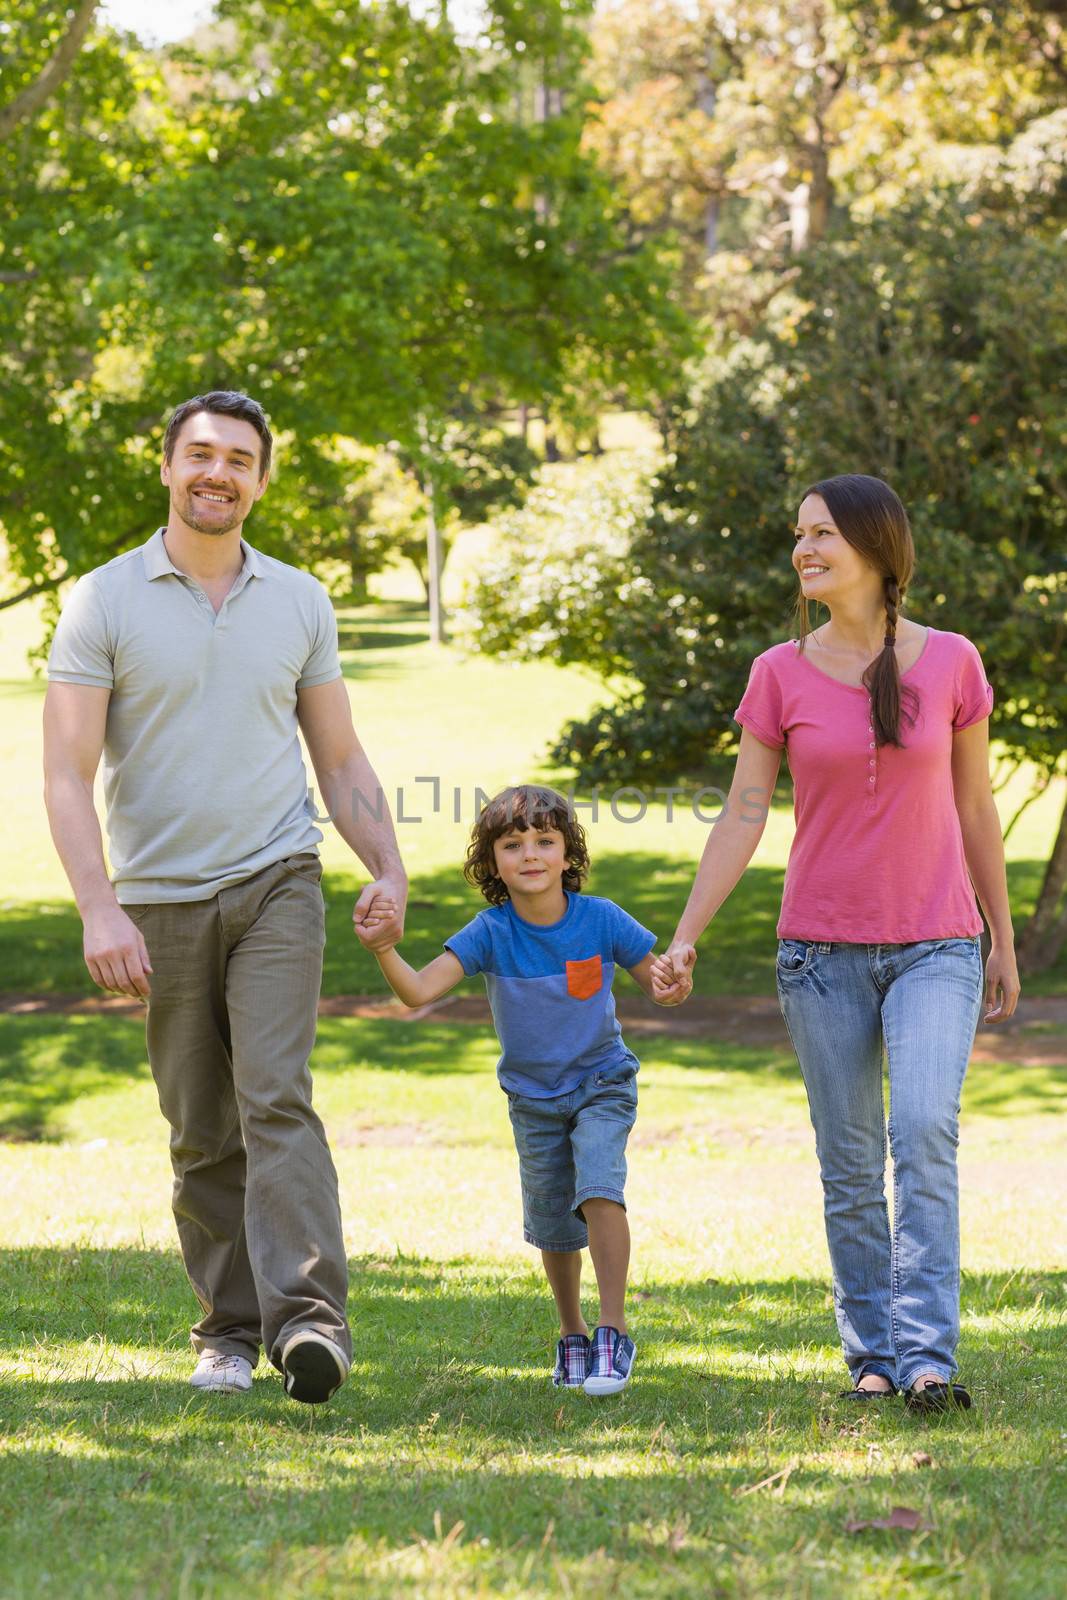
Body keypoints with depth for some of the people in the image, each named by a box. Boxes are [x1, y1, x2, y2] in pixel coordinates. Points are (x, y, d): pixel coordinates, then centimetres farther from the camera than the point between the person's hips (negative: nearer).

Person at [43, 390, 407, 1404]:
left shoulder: (299, 603, 8)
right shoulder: (104, 601, -2)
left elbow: (340, 759, 16)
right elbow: (68, 774, -7)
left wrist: (388, 869, 2)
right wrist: (99, 908, -17)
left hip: (277, 883, 0)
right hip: (161, 901, 0)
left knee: (276, 1096, -16)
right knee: (202, 1133, 5)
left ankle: (309, 1318, -24)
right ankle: (228, 1330, 17)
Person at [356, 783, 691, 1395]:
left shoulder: (601, 919, -16)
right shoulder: (491, 933, -16)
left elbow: (659, 982, -5)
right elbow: (419, 991, -25)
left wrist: (674, 985, -29)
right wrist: (383, 951, -45)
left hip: (602, 1085, -2)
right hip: (534, 1099, 2)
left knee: (599, 1189, -25)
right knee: (554, 1227, 9)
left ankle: (614, 1331, -19)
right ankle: (572, 1335, 32)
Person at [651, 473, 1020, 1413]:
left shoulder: (950, 664, 0)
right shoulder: (781, 675, 1)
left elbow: (975, 809, 8)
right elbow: (744, 816, 2)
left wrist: (1003, 939, 12)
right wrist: (684, 940, -5)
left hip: (934, 947, -1)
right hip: (823, 949, 1)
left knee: (925, 1132, -18)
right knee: (850, 1162, 4)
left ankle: (928, 1357, -22)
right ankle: (871, 1353, 13)